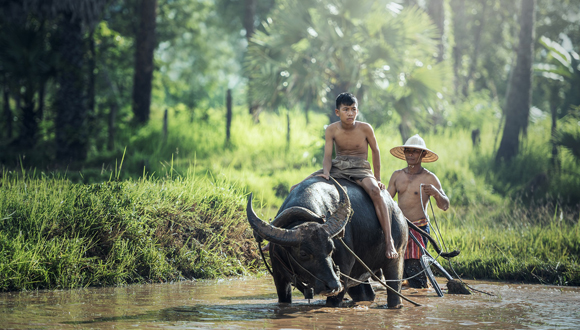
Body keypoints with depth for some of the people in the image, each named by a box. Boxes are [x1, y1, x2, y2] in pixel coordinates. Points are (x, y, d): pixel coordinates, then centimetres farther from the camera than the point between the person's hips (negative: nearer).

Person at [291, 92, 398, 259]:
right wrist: (326, 173, -26)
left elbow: (375, 152, 6)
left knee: (375, 191, -38)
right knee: (296, 189, -10)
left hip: (360, 170, -3)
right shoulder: (332, 130, -3)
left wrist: (377, 179, 7)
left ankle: (389, 241, -38)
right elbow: (327, 156, -5)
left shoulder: (365, 128, -7)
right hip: (337, 168, 3)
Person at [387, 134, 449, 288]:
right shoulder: (397, 175, 12)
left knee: (414, 266, -12)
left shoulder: (429, 178, -1)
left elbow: (444, 206, -4)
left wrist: (436, 193, -24)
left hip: (419, 229, -4)